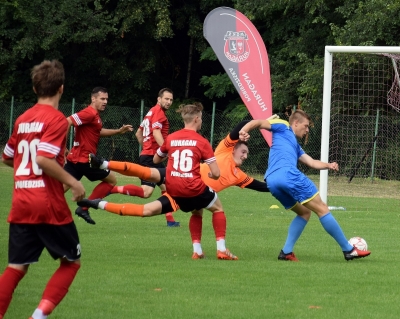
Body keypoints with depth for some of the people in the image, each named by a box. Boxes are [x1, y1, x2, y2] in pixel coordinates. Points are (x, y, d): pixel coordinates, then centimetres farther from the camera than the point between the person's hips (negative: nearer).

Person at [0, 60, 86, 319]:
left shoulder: (23, 119, 11)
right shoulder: (56, 119, -10)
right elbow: (44, 158, -22)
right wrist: (73, 182, -14)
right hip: (49, 205, -6)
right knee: (71, 261, 10)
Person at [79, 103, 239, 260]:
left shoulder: (170, 138, 10)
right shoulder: (202, 142, -2)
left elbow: (156, 159, 27)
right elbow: (216, 174, -4)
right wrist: (210, 174, 20)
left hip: (174, 190, 3)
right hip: (195, 188, -3)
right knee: (218, 208, 22)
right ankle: (222, 250, 15)